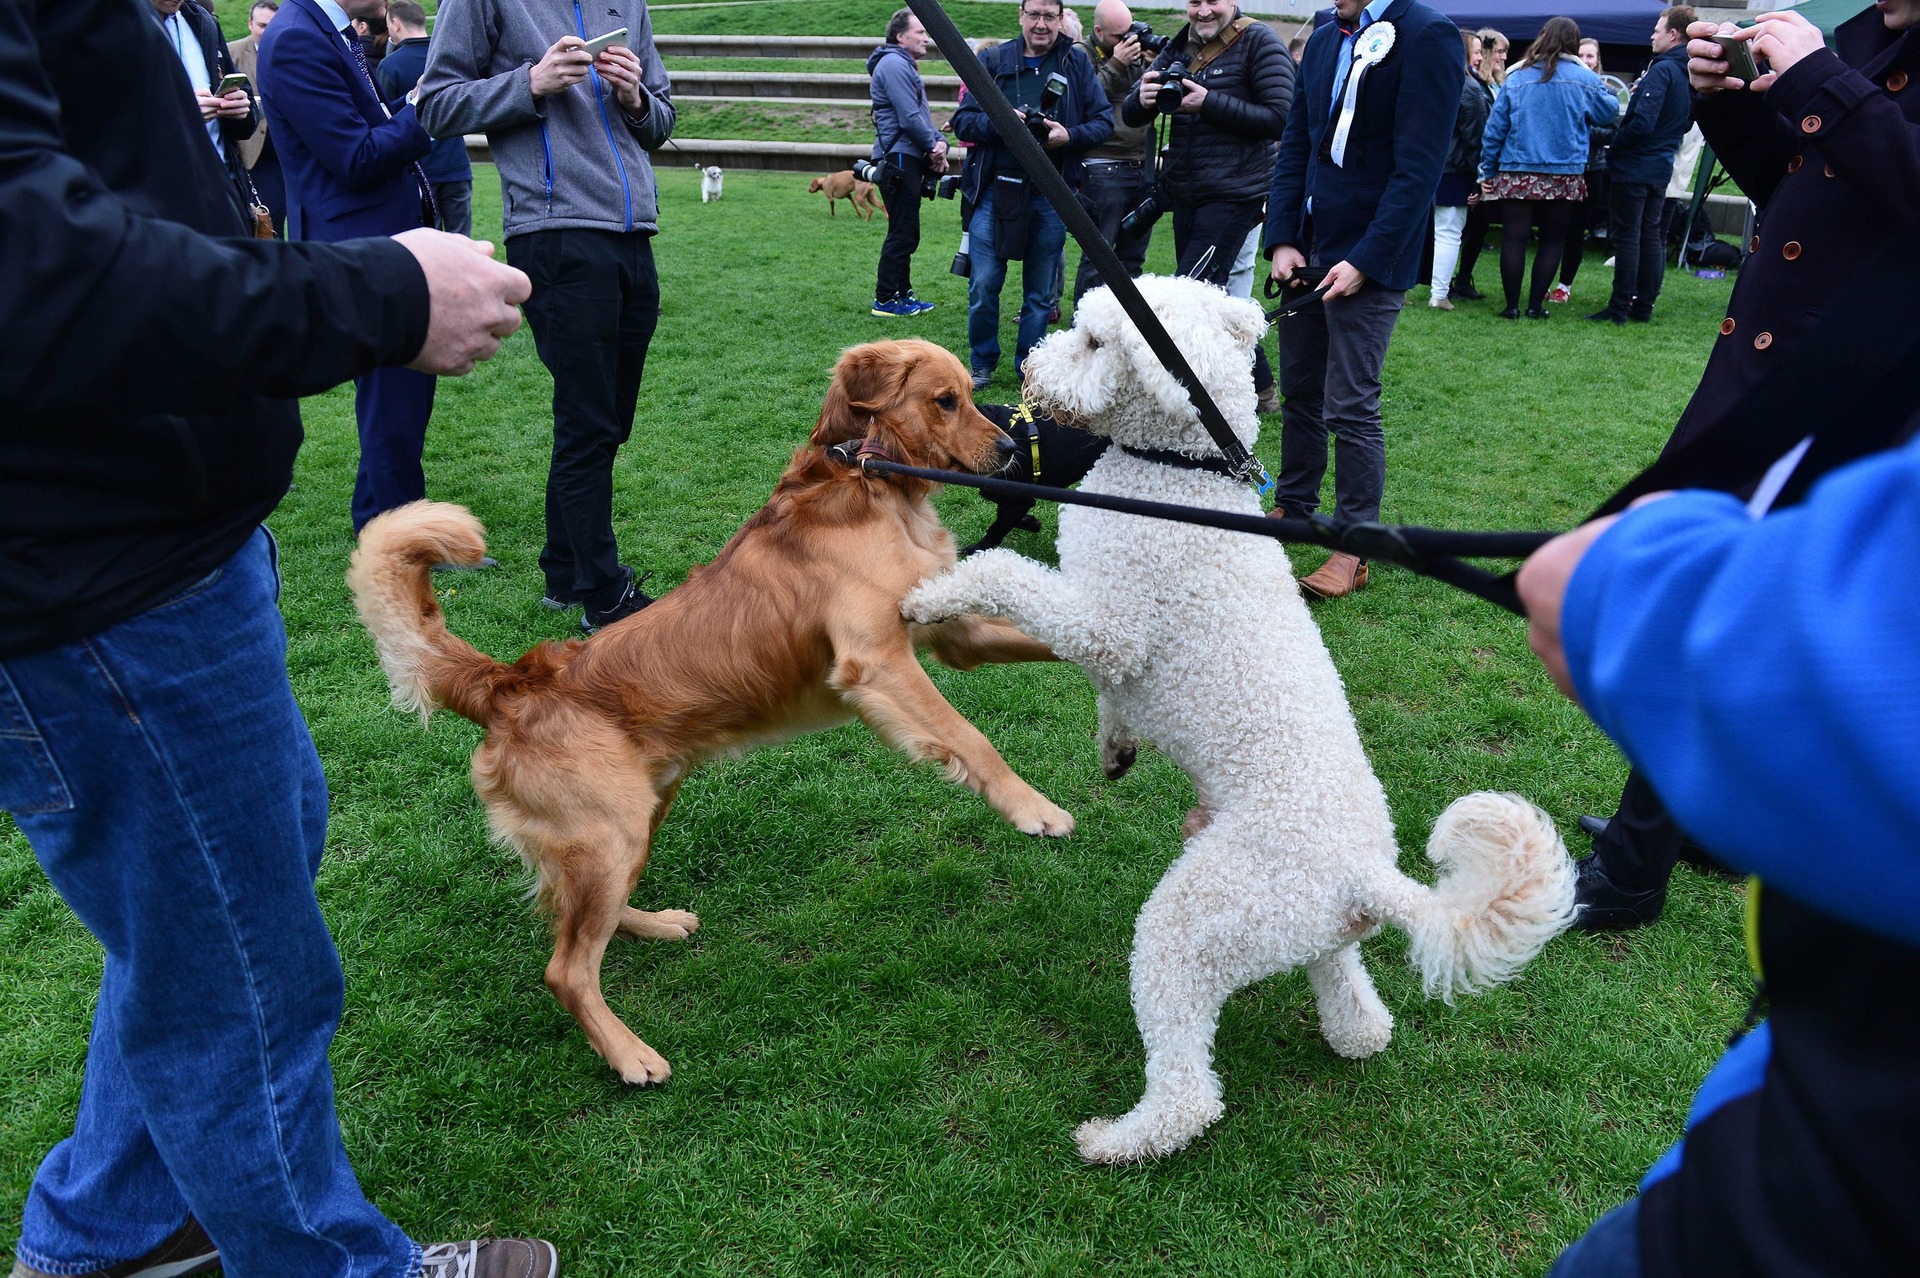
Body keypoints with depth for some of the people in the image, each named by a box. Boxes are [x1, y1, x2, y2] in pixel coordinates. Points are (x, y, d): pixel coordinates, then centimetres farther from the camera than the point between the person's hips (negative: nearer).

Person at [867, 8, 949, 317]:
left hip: (909, 160, 10)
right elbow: (909, 118, -19)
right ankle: (886, 299, -4)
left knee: (906, 233, 14)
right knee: (902, 232, -8)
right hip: (898, 160, -10)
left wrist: (939, 142, 4)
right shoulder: (893, 65, -12)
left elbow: (921, 115, 21)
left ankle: (902, 293, 21)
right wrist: (934, 146, -6)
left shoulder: (906, 65, 22)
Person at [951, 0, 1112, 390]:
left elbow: (1103, 122, 3)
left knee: (1040, 292, 7)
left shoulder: (1077, 63, 6)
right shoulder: (994, 61, 6)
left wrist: (1069, 135, -16)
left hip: (1051, 196, 0)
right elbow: (963, 121, 3)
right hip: (996, 190, 0)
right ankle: (982, 364, 16)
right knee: (983, 284, -2)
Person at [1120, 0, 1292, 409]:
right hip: (1185, 192, 8)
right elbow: (1131, 116, 8)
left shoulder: (1258, 42, -7)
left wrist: (1210, 102, -20)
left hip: (1233, 194, -7)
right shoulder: (1179, 47, 11)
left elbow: (1280, 118, -15)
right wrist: (1143, 99, -16)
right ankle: (1261, 387, 25)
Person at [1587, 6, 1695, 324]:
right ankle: (1644, 305, 16)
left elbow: (1642, 123, -23)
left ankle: (1619, 307, -3)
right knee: (1652, 235, 11)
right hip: (1662, 165, 9)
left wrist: (1614, 143, -9)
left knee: (1627, 236, -5)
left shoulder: (1662, 70, -16)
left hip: (1634, 166, -8)